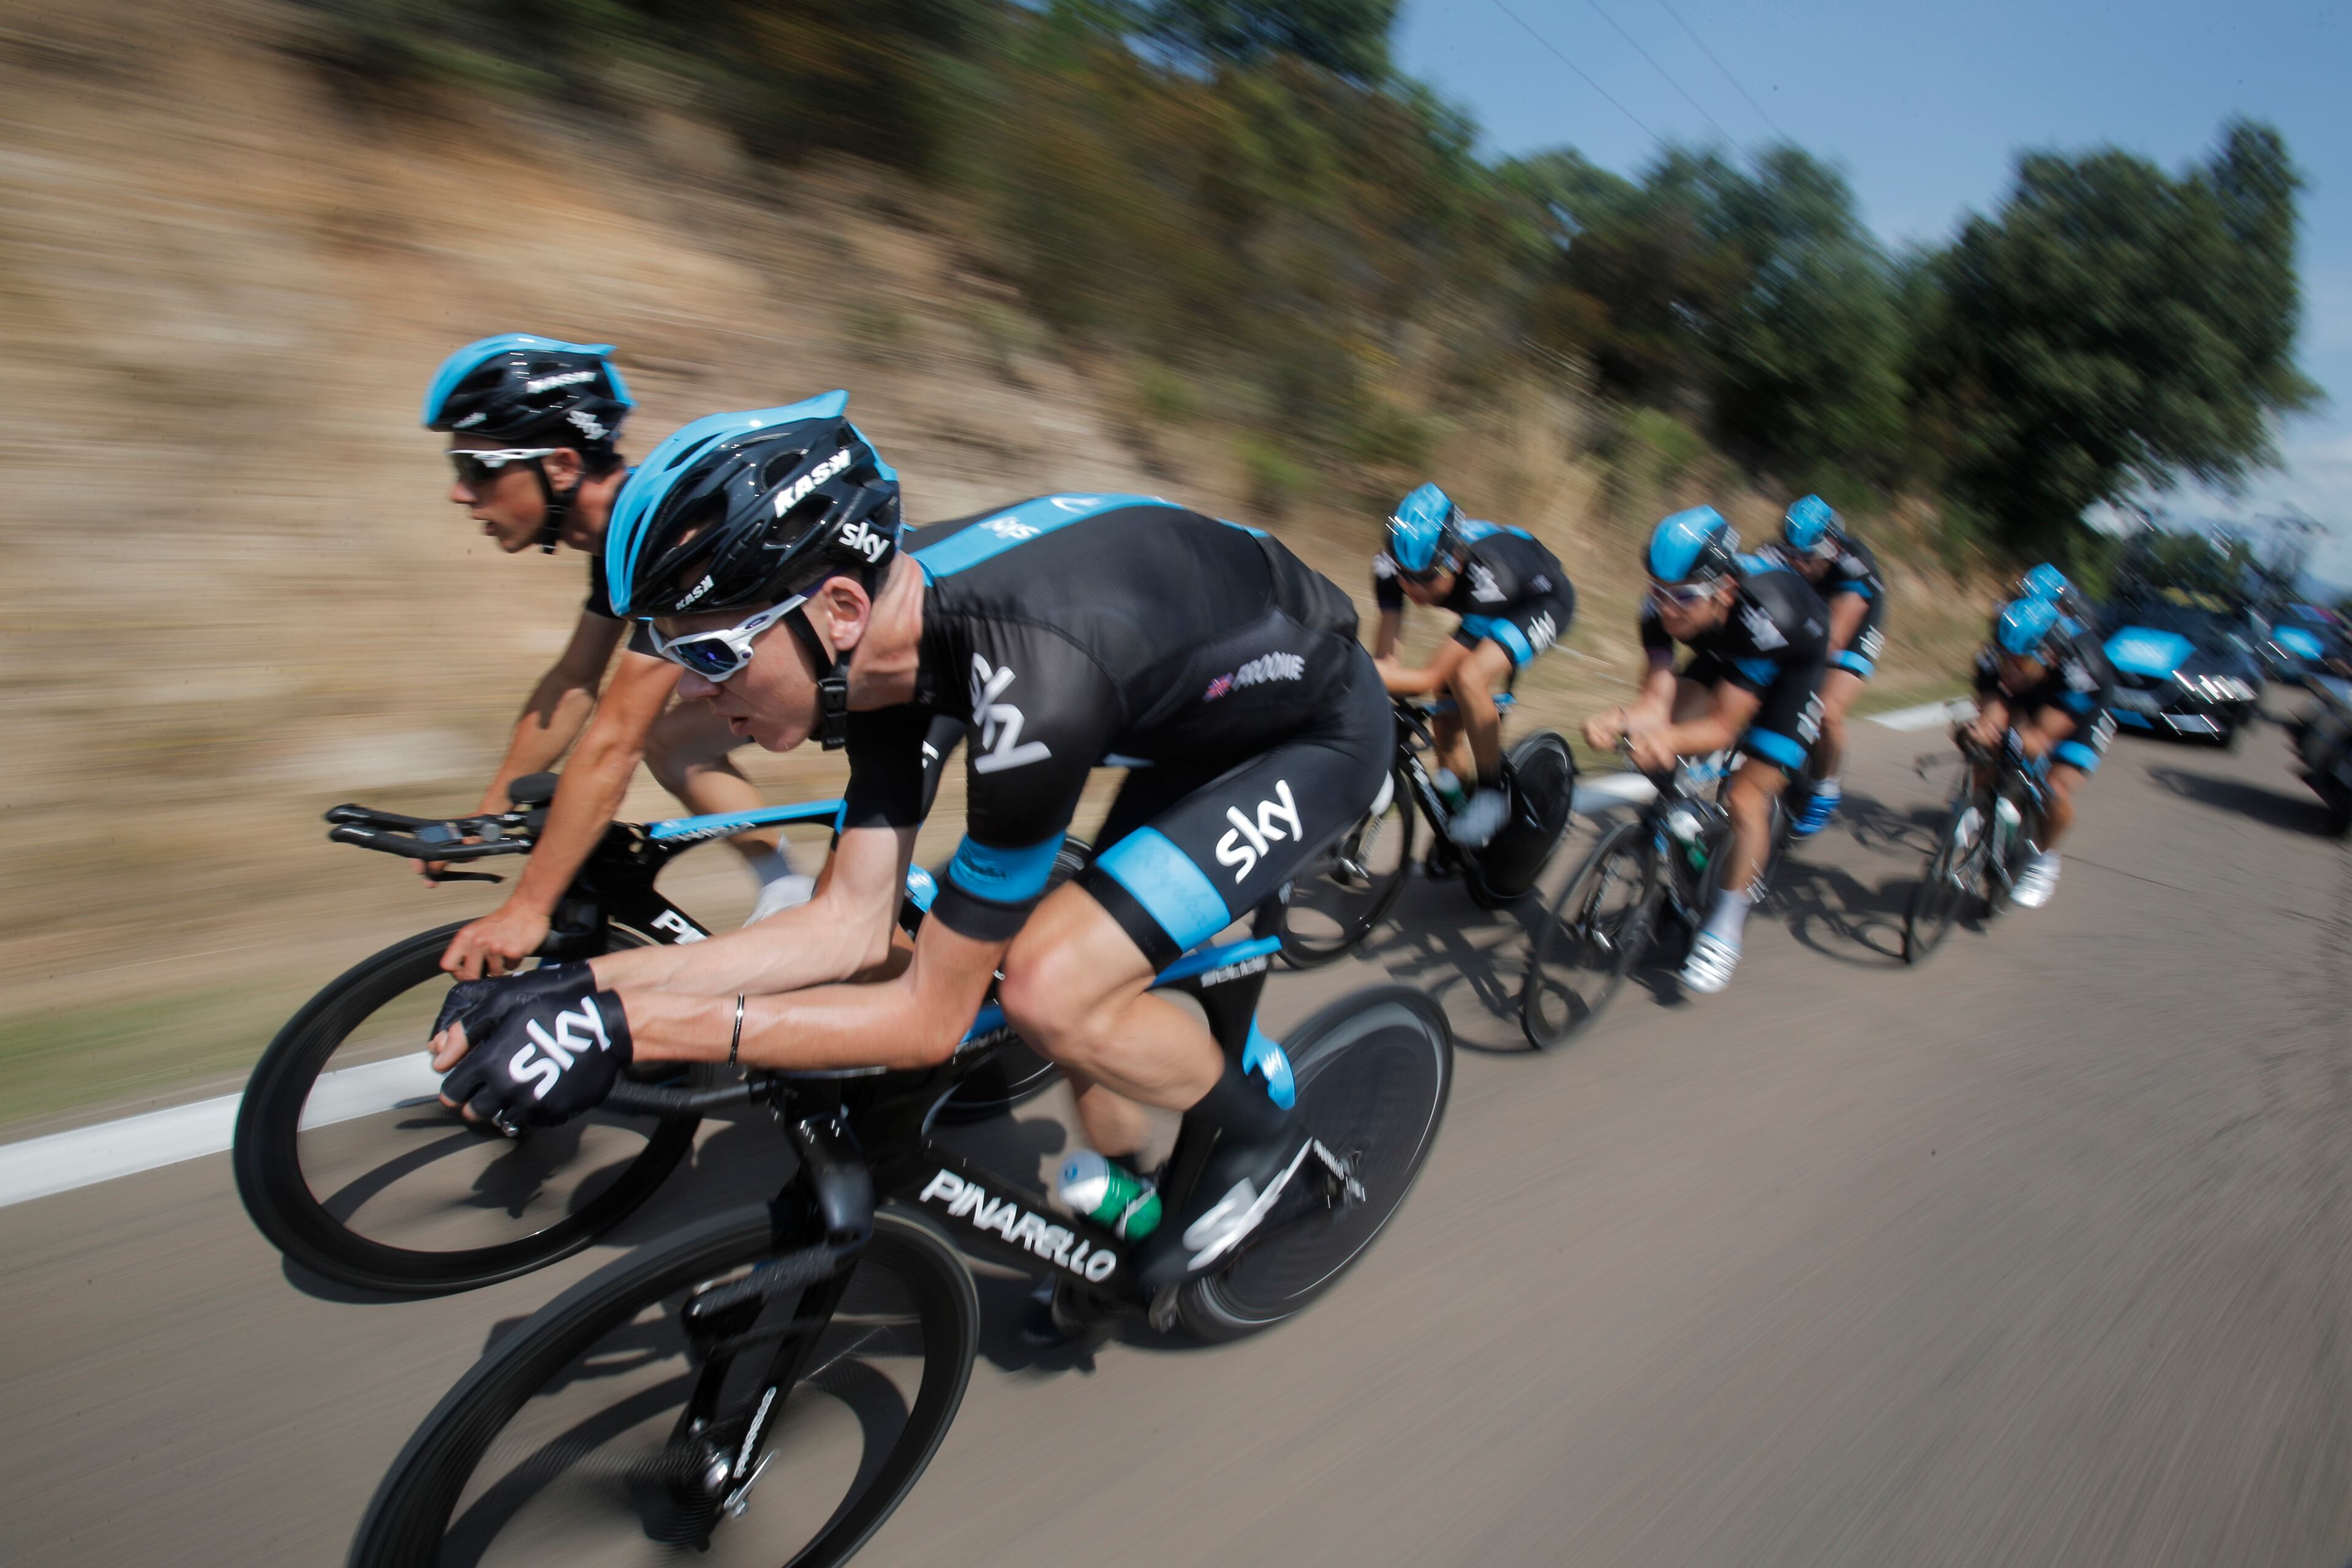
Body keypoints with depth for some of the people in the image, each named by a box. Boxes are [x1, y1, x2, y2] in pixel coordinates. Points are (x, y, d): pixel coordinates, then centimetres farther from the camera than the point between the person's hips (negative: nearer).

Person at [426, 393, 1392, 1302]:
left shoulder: (1032, 680, -39)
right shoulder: (889, 621, -14)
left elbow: (930, 1017, -28)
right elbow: (853, 924, -9)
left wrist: (626, 1029, -30)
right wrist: (581, 987, -17)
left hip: (1322, 733, -7)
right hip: (1205, 711, 8)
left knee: (1050, 989, -24)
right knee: (1070, 987, 6)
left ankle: (1270, 1143, 4)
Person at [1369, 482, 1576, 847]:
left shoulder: (1485, 576, -43)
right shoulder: (1396, 561, -29)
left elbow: (1430, 679, -43)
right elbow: (1385, 655, -27)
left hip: (1543, 604, -7)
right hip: (1488, 607, 7)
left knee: (1468, 678, -33)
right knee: (1446, 724, -1)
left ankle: (1493, 792, -15)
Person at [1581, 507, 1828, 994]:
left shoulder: (1762, 615, -43)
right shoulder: (1662, 608, -30)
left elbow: (1723, 726, -40)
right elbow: (1656, 701, -31)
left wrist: (1668, 738, -61)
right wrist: (1616, 721, -53)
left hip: (1795, 665, -5)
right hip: (1722, 655, 5)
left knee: (1746, 798, -13)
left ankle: (1725, 931, 4)